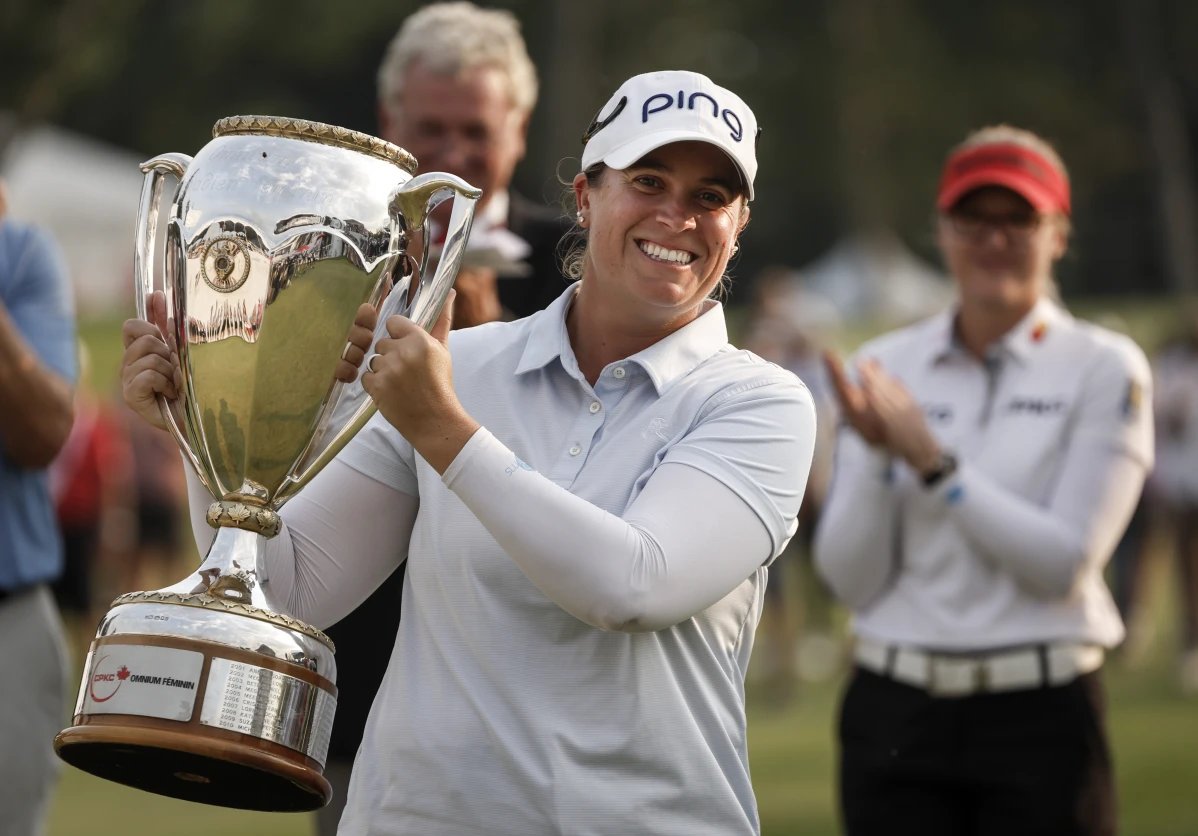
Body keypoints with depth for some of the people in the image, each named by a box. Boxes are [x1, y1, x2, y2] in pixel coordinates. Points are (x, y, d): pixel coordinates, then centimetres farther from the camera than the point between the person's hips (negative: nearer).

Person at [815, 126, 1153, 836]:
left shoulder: (1104, 369, -1)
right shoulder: (884, 369, 7)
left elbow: (1064, 564, -11)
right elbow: (852, 580, 2)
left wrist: (932, 459, -15)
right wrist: (876, 453, -13)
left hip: (1042, 719, -3)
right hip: (896, 716, 3)